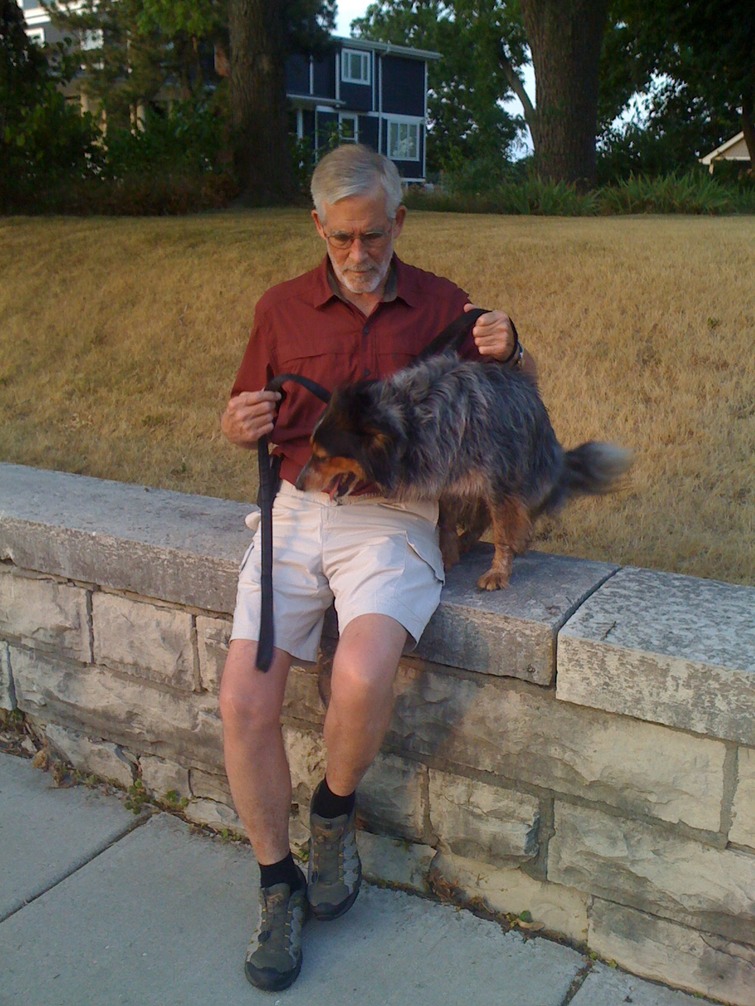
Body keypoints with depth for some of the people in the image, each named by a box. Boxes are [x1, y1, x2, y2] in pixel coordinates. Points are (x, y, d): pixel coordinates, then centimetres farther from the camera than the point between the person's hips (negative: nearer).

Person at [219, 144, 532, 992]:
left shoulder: (442, 305, 8)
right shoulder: (282, 308, 10)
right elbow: (242, 421, 18)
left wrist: (504, 352, -6)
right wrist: (240, 425, -7)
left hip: (394, 521, -2)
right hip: (295, 513, 2)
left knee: (361, 677, -29)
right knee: (243, 701, -13)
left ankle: (335, 811, 6)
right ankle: (277, 883, 12)